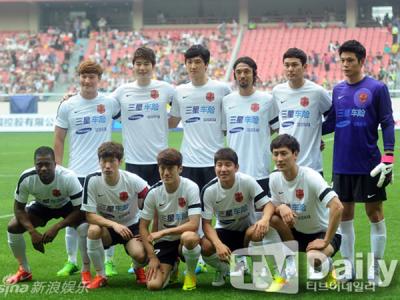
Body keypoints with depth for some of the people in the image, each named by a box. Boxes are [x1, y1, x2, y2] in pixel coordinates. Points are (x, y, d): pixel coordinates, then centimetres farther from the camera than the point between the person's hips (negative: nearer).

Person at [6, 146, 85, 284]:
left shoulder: (68, 177, -38)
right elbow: (19, 208, -17)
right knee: (13, 227, -15)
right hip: (42, 206, 3)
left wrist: (56, 227, -41)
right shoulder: (26, 178, -31)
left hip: (66, 205, -3)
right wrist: (33, 231, -31)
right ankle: (24, 270, 8)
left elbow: (80, 209, -32)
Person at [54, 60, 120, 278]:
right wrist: (57, 167, 0)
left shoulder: (110, 103, 1)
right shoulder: (67, 106, 2)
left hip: (103, 171, 0)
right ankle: (71, 261, 19)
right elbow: (59, 139, 6)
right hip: (76, 172, 1)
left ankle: (109, 261, 14)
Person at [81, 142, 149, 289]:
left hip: (131, 226, -1)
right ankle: (100, 275, -12)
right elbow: (89, 215, -19)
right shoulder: (92, 180, -20)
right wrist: (114, 225, -33)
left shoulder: (133, 181, -20)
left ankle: (139, 270, 12)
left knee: (140, 255, -29)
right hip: (106, 226, 1)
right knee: (93, 230, -34)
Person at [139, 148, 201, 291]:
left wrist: (162, 232, -24)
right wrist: (152, 257, -10)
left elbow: (193, 225, -24)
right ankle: (172, 267, 21)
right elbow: (143, 226, -1)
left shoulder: (191, 188, -17)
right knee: (153, 284, -18)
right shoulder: (154, 192, -8)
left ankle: (190, 274, -7)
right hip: (164, 242, 3)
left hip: (185, 237, -3)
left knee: (189, 237, -41)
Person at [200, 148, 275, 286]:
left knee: (258, 233, -37)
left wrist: (265, 219, -45)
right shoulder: (209, 190, -16)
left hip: (247, 228, -1)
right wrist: (219, 244, -34)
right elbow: (206, 223, -16)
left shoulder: (247, 181, -20)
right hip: (224, 231, 1)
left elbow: (268, 204, -19)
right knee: (205, 246, -30)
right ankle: (223, 269, 7)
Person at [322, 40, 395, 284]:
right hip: (342, 165, 4)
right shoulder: (338, 90, 8)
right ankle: (349, 266, 18)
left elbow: (387, 124, -6)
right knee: (345, 213, 8)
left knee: (374, 212, 2)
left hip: (369, 164, -4)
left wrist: (388, 159, -13)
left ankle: (375, 268, 10)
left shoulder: (377, 88, -5)